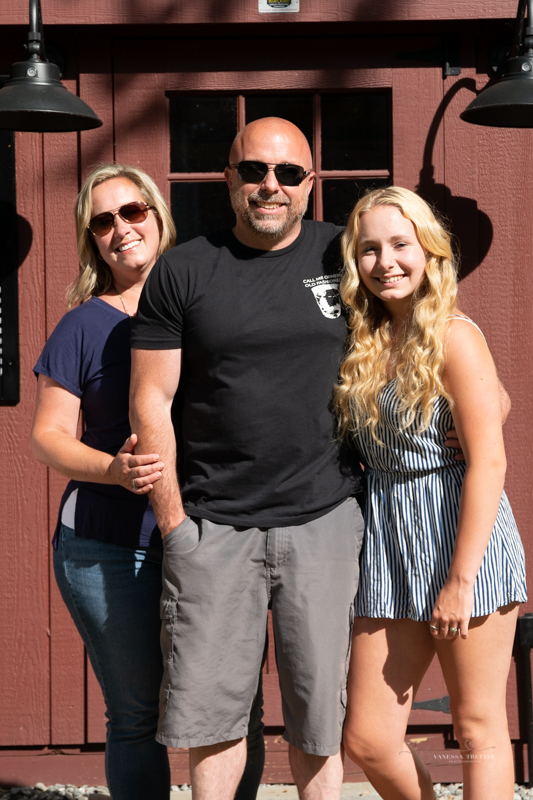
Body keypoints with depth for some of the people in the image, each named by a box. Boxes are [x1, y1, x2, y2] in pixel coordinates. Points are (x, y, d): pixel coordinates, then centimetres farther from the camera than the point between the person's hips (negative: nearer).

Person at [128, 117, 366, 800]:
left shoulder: (344, 256, 6)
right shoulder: (181, 272, 2)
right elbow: (150, 400, 1)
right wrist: (173, 519, -3)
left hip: (324, 520, 1)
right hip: (213, 526, 0)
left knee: (319, 714, 7)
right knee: (207, 710, 5)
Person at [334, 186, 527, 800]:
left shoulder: (454, 337, -9)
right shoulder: (362, 346, 9)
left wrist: (461, 579, -18)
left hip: (462, 533, -6)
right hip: (386, 541, 6)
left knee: (478, 728, 5)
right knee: (366, 741, 6)